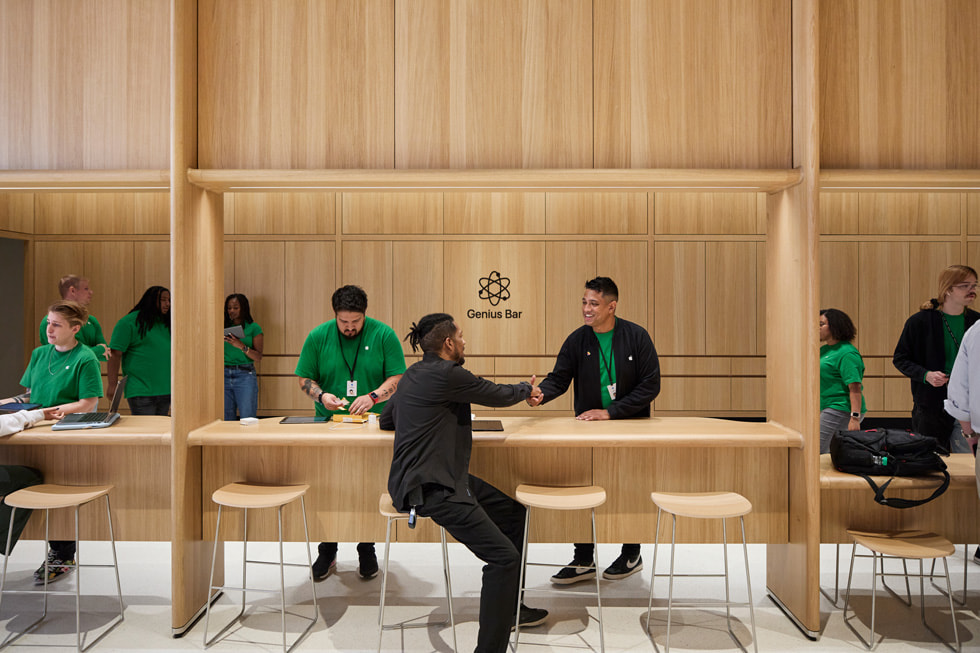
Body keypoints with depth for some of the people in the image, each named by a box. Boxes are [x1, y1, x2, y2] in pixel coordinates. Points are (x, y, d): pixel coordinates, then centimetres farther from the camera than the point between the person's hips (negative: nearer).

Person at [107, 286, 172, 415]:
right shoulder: (128, 322, -6)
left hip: (165, 391, 6)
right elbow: (115, 354, -10)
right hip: (141, 393, -6)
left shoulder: (166, 323, 14)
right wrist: (112, 385, -15)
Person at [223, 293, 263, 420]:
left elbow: (258, 357, -5)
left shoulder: (253, 327, 2)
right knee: (226, 420, 6)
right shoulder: (225, 326, 11)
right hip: (225, 375, 4)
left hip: (245, 376, -3)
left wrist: (241, 346, -18)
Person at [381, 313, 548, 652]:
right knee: (504, 557, -16)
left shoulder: (414, 373, 14)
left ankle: (511, 607, 28)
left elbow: (386, 420, 26)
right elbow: (499, 395, -3)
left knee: (513, 512, 15)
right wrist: (527, 388, 17)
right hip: (430, 487, -11)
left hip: (443, 475, 11)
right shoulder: (447, 374, -16)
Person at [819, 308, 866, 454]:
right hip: (828, 409, 9)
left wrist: (855, 418, -25)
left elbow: (855, 388, -20)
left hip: (840, 411, -9)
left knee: (817, 452, -12)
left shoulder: (847, 353, -13)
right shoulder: (824, 349, 15)